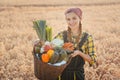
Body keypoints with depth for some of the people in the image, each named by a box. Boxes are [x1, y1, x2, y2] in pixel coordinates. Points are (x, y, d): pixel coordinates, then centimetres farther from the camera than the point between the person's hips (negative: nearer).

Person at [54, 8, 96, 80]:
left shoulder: (87, 37, -6)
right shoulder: (61, 35, -4)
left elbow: (92, 60, -6)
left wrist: (79, 53, -21)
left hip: (78, 74, 0)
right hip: (62, 73, 1)